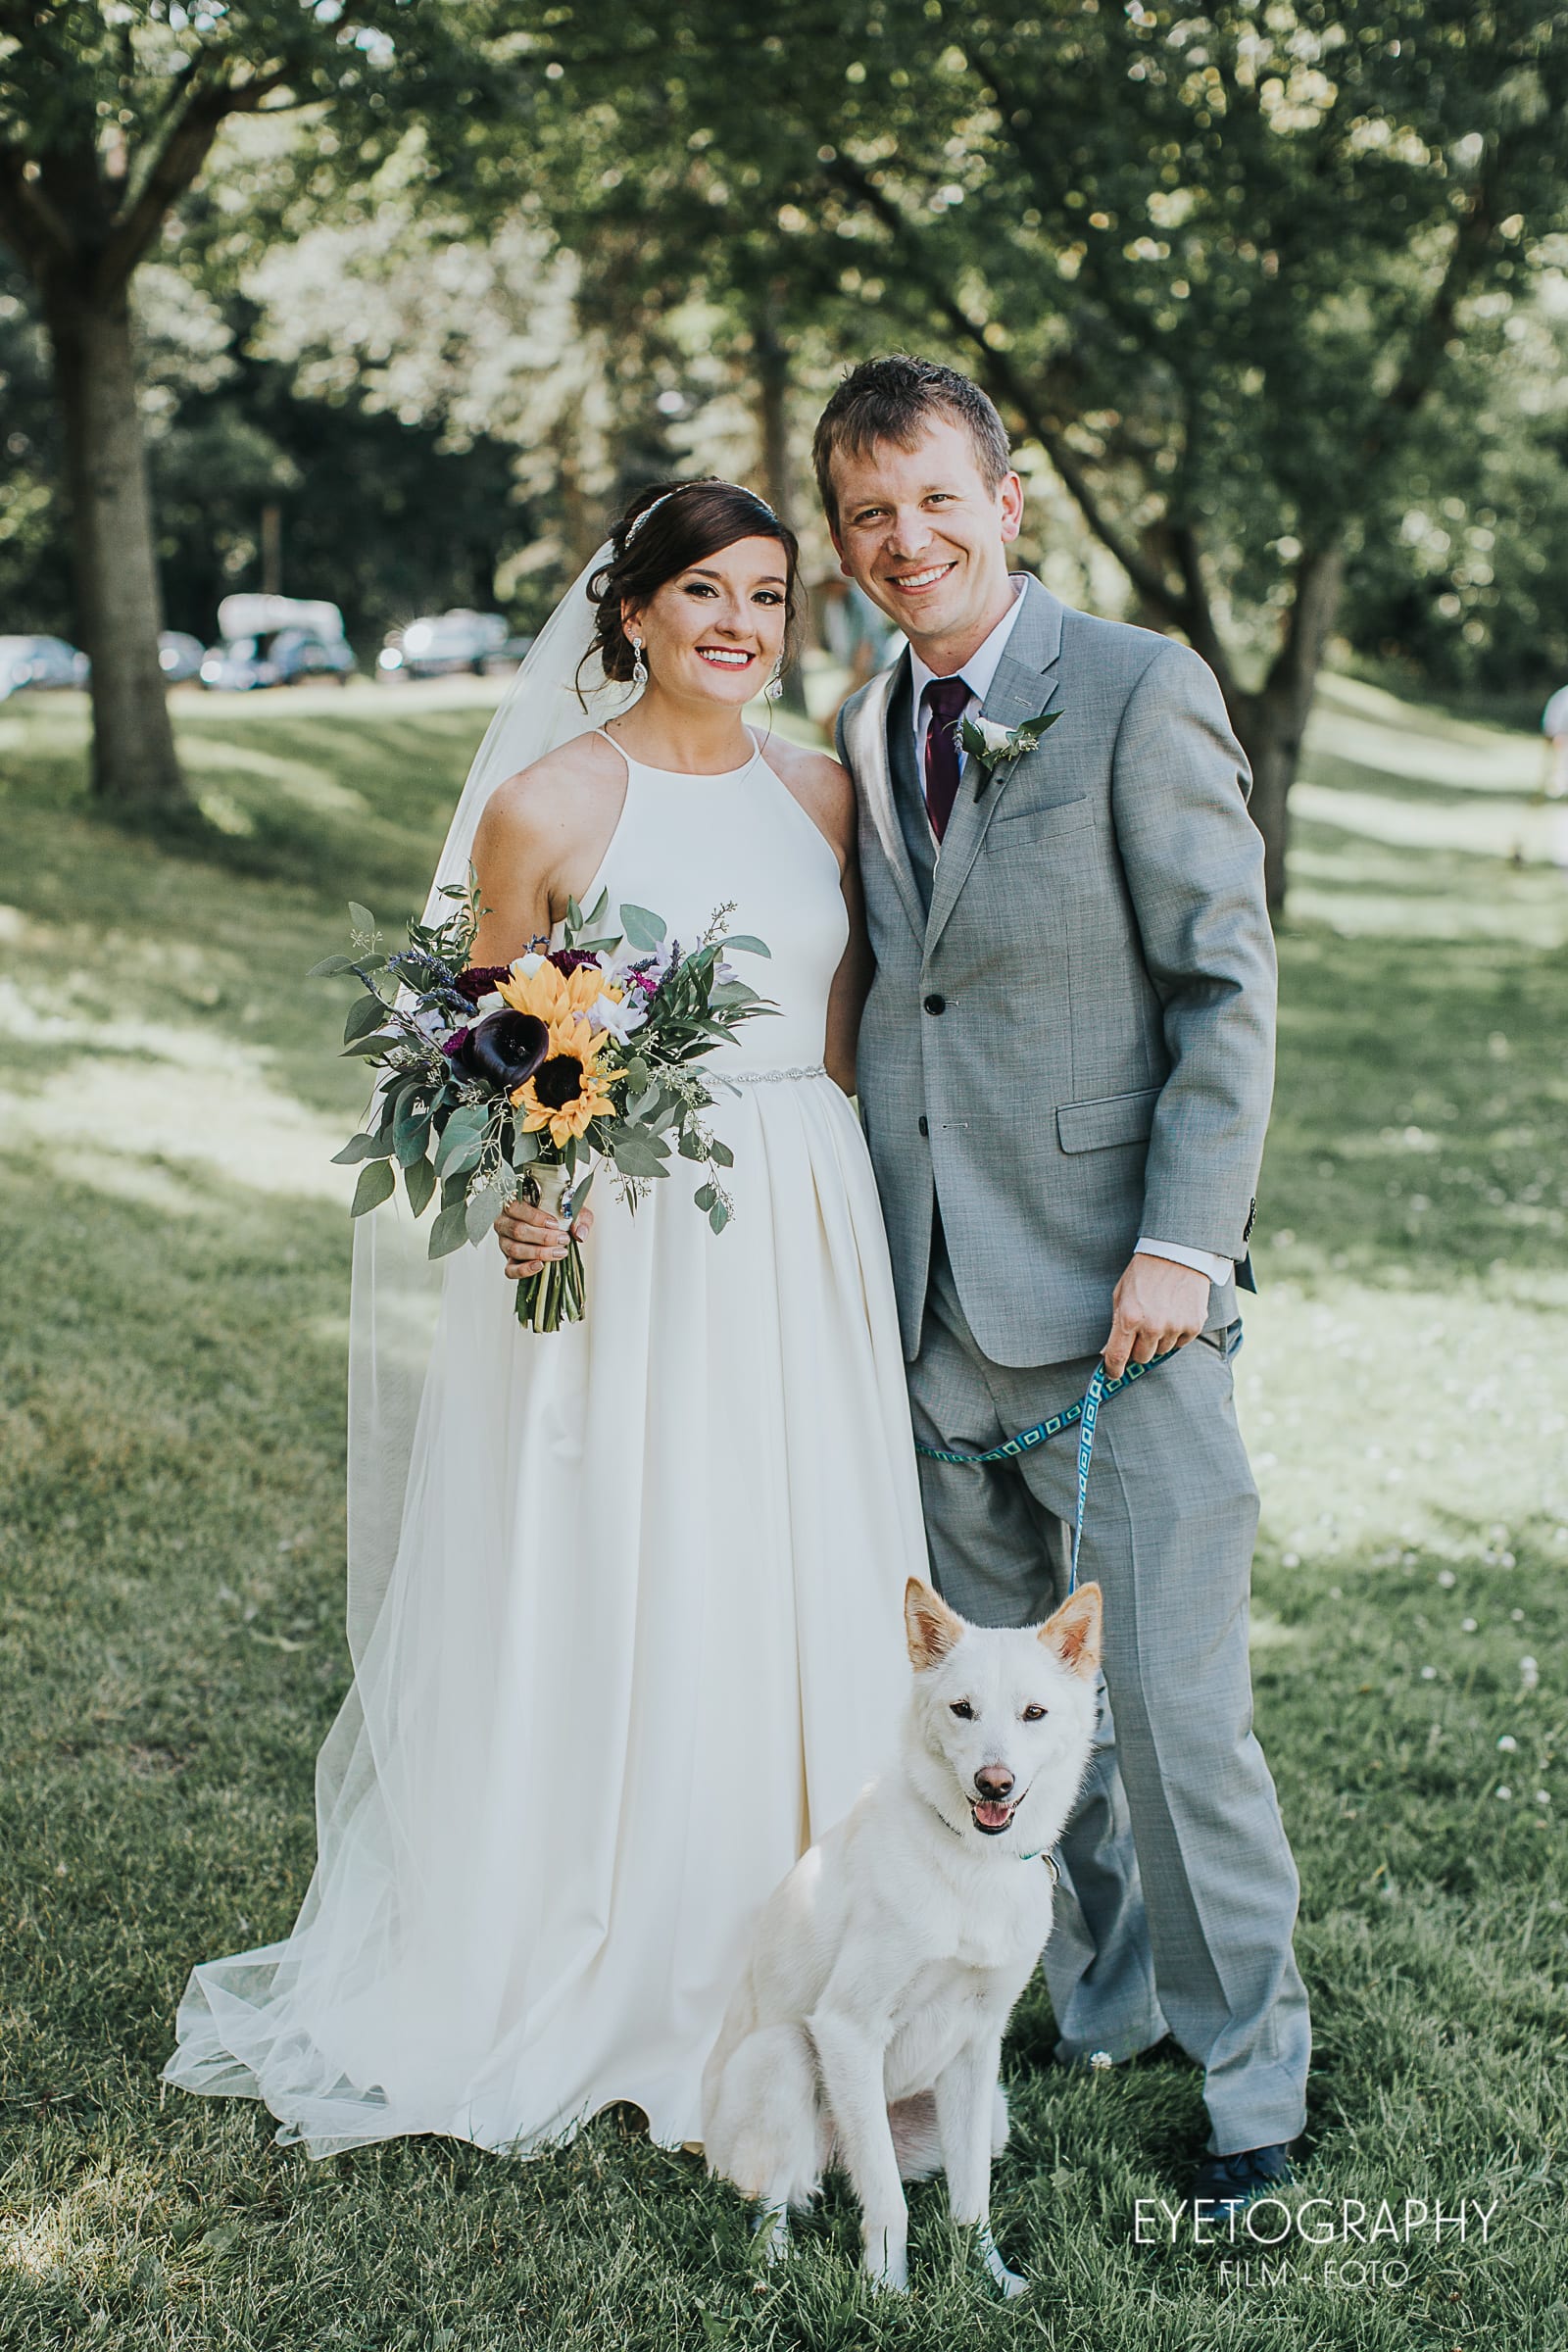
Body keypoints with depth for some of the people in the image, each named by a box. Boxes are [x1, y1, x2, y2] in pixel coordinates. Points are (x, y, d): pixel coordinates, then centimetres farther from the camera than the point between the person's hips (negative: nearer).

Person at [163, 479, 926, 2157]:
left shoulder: (824, 793, 7)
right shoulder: (543, 805, -5)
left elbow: (849, 1027, 13)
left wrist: (856, 1232, 6)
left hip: (802, 1257, 4)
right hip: (616, 1248, -4)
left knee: (792, 1605, 9)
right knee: (605, 1603, 3)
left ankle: (768, 1978, 26)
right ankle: (581, 1979, 21)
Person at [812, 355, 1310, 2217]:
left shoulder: (1140, 690, -6)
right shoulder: (862, 735, 12)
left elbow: (1228, 985, -9)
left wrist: (1183, 1243, -16)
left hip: (1118, 1294, -6)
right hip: (933, 1304, 6)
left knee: (1175, 1710, -2)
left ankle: (1249, 2067, 18)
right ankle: (1100, 2004, 33)